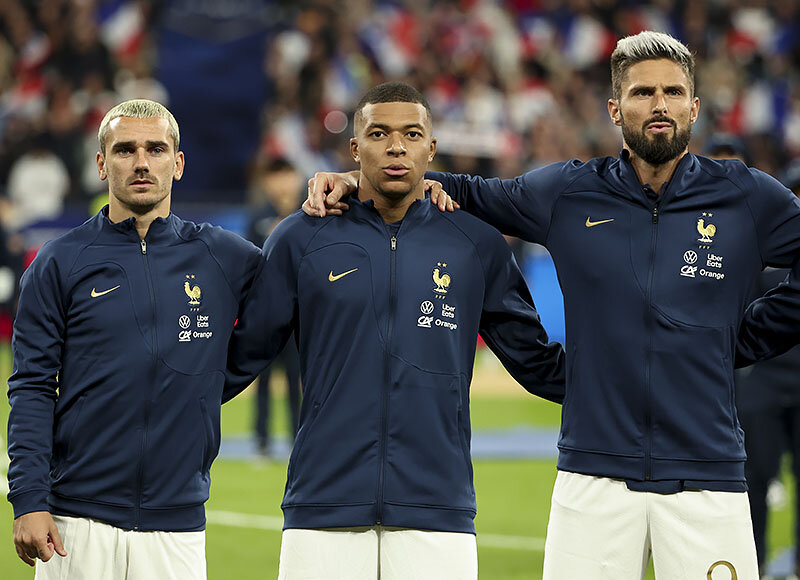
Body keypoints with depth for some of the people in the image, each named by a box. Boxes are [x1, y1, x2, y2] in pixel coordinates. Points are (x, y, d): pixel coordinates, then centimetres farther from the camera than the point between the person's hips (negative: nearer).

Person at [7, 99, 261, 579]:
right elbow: (32, 389, 1)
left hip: (179, 523, 1)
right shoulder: (60, 263, 4)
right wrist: (29, 502, -9)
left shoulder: (222, 257, 8)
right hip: (78, 521, -1)